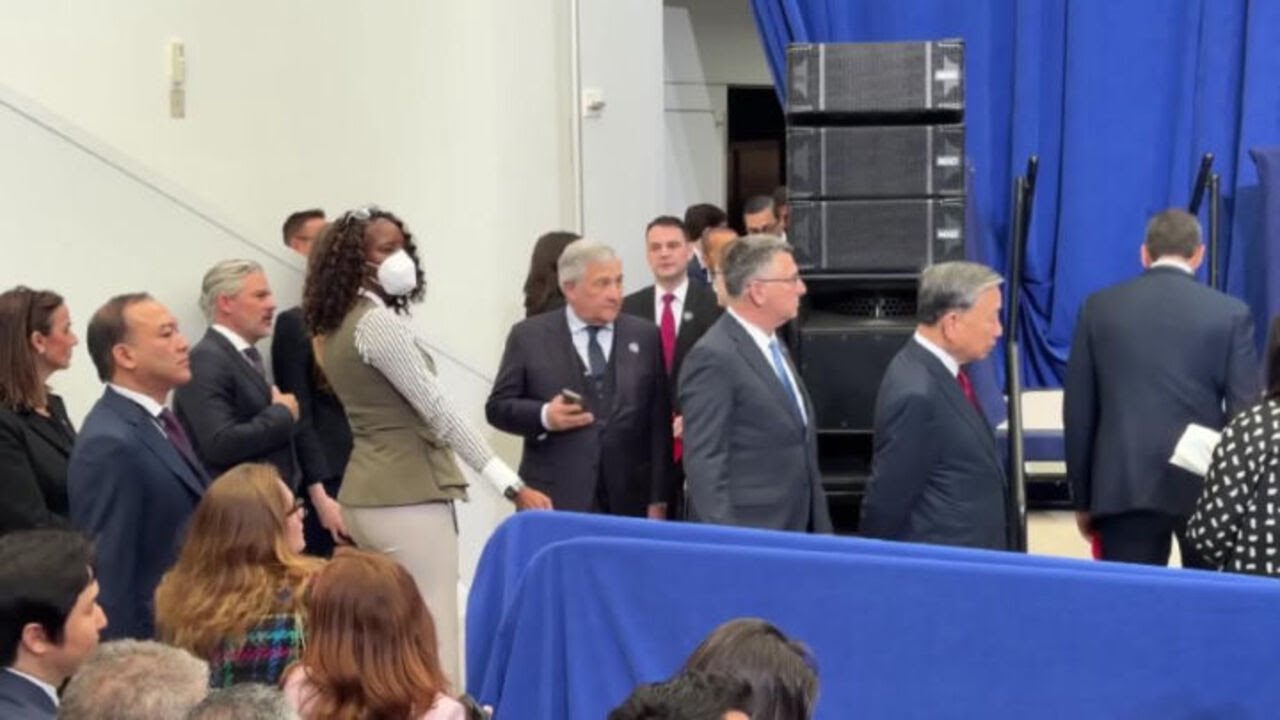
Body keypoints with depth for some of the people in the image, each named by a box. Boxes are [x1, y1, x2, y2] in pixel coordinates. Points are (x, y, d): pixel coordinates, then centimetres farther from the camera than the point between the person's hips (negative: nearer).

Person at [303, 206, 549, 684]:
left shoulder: (334, 327, 13)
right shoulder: (377, 322, -15)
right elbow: (437, 411, -18)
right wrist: (513, 486, -17)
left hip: (369, 494, 10)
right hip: (407, 497, -10)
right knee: (433, 643, -10)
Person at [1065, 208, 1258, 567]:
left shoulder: (1099, 307, 4)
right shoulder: (1231, 314, -1)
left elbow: (1078, 410, 6)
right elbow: (1245, 414, -1)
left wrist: (1082, 498, 13)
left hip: (1124, 487, 1)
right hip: (1204, 486, 0)